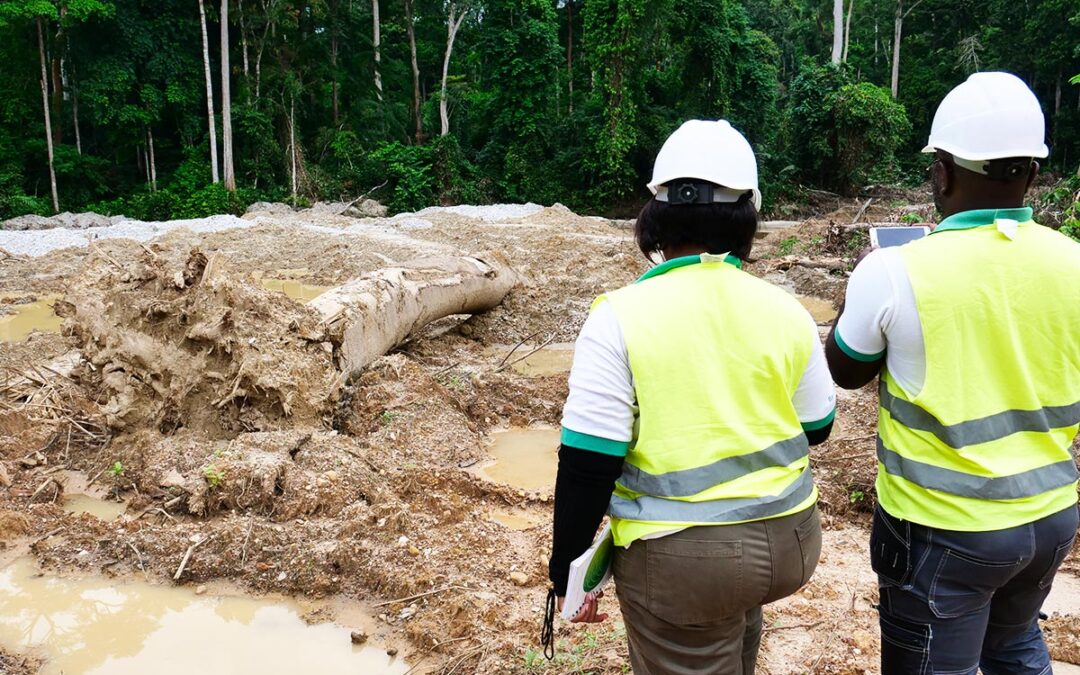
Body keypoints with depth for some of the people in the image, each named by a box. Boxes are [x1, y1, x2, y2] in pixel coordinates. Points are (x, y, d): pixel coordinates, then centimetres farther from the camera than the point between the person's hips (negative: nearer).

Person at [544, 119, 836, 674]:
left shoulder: (620, 317, -16)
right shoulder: (785, 311, -4)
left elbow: (589, 464, -16)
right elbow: (815, 429, 8)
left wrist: (567, 567, -4)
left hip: (681, 559, -4)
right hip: (788, 538, 5)